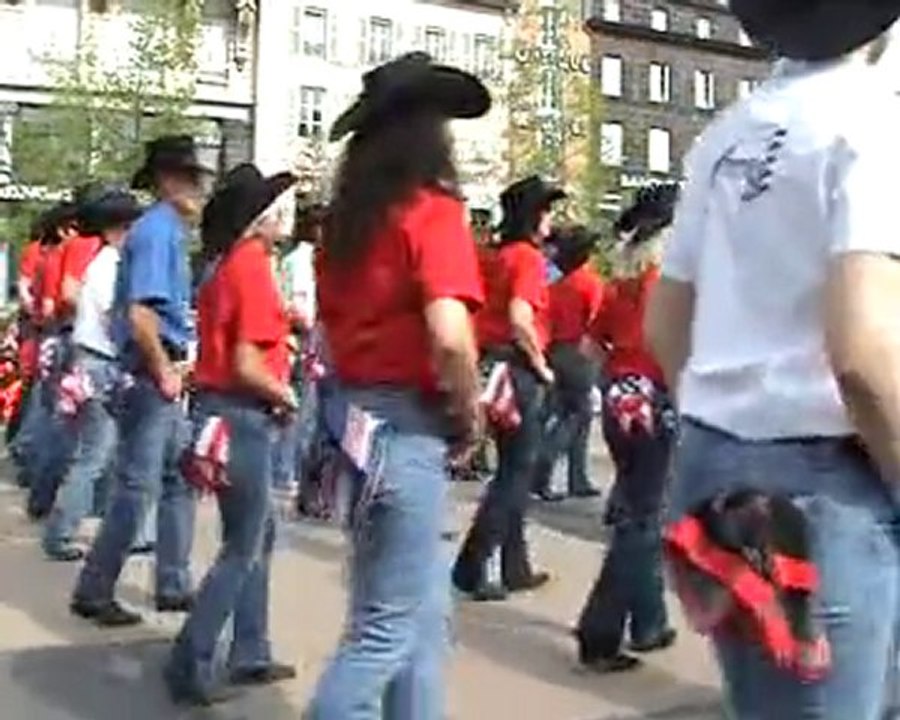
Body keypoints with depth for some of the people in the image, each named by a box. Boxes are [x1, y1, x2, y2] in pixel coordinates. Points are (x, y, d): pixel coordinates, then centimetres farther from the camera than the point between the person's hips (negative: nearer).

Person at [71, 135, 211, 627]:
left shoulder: (169, 229, 14)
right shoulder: (156, 230, -14)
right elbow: (140, 314, -24)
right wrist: (164, 372, -18)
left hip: (163, 371, 10)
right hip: (150, 375, -10)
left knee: (179, 479, 15)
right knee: (136, 487, -4)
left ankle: (173, 586, 23)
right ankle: (93, 593, 6)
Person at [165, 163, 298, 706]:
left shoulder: (227, 264, 10)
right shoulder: (252, 266, -16)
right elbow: (246, 366, -21)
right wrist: (286, 395, -6)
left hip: (221, 408, 9)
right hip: (242, 417, -9)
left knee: (261, 535, 17)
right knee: (243, 549, 0)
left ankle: (251, 656, 25)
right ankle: (191, 666, 6)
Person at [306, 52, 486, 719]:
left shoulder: (348, 216, 11)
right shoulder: (434, 211, -12)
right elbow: (449, 336, -24)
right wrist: (469, 415, -9)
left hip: (354, 412, 9)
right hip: (406, 423, -8)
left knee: (425, 611, 19)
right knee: (391, 624, 1)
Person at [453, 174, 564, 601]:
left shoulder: (500, 255, 13)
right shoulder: (529, 257, -12)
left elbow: (483, 312, 14)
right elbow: (520, 318, -24)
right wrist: (541, 365, -11)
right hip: (518, 367, -9)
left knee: (514, 468, 16)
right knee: (516, 470, -1)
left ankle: (512, 567, 23)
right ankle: (477, 566, -2)